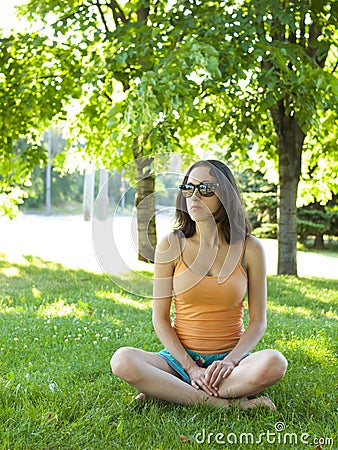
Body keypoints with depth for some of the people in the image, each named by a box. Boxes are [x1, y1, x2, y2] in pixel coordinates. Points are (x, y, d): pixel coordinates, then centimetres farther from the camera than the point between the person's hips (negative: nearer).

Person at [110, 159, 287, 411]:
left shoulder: (249, 248, -1)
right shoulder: (171, 245, -1)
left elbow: (258, 321, 1)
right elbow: (160, 318, -1)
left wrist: (230, 360, -16)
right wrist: (191, 368, -13)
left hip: (228, 359, 1)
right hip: (180, 358, 0)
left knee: (274, 363, -32)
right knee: (122, 361, -28)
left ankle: (165, 391, -17)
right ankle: (223, 403, -21)